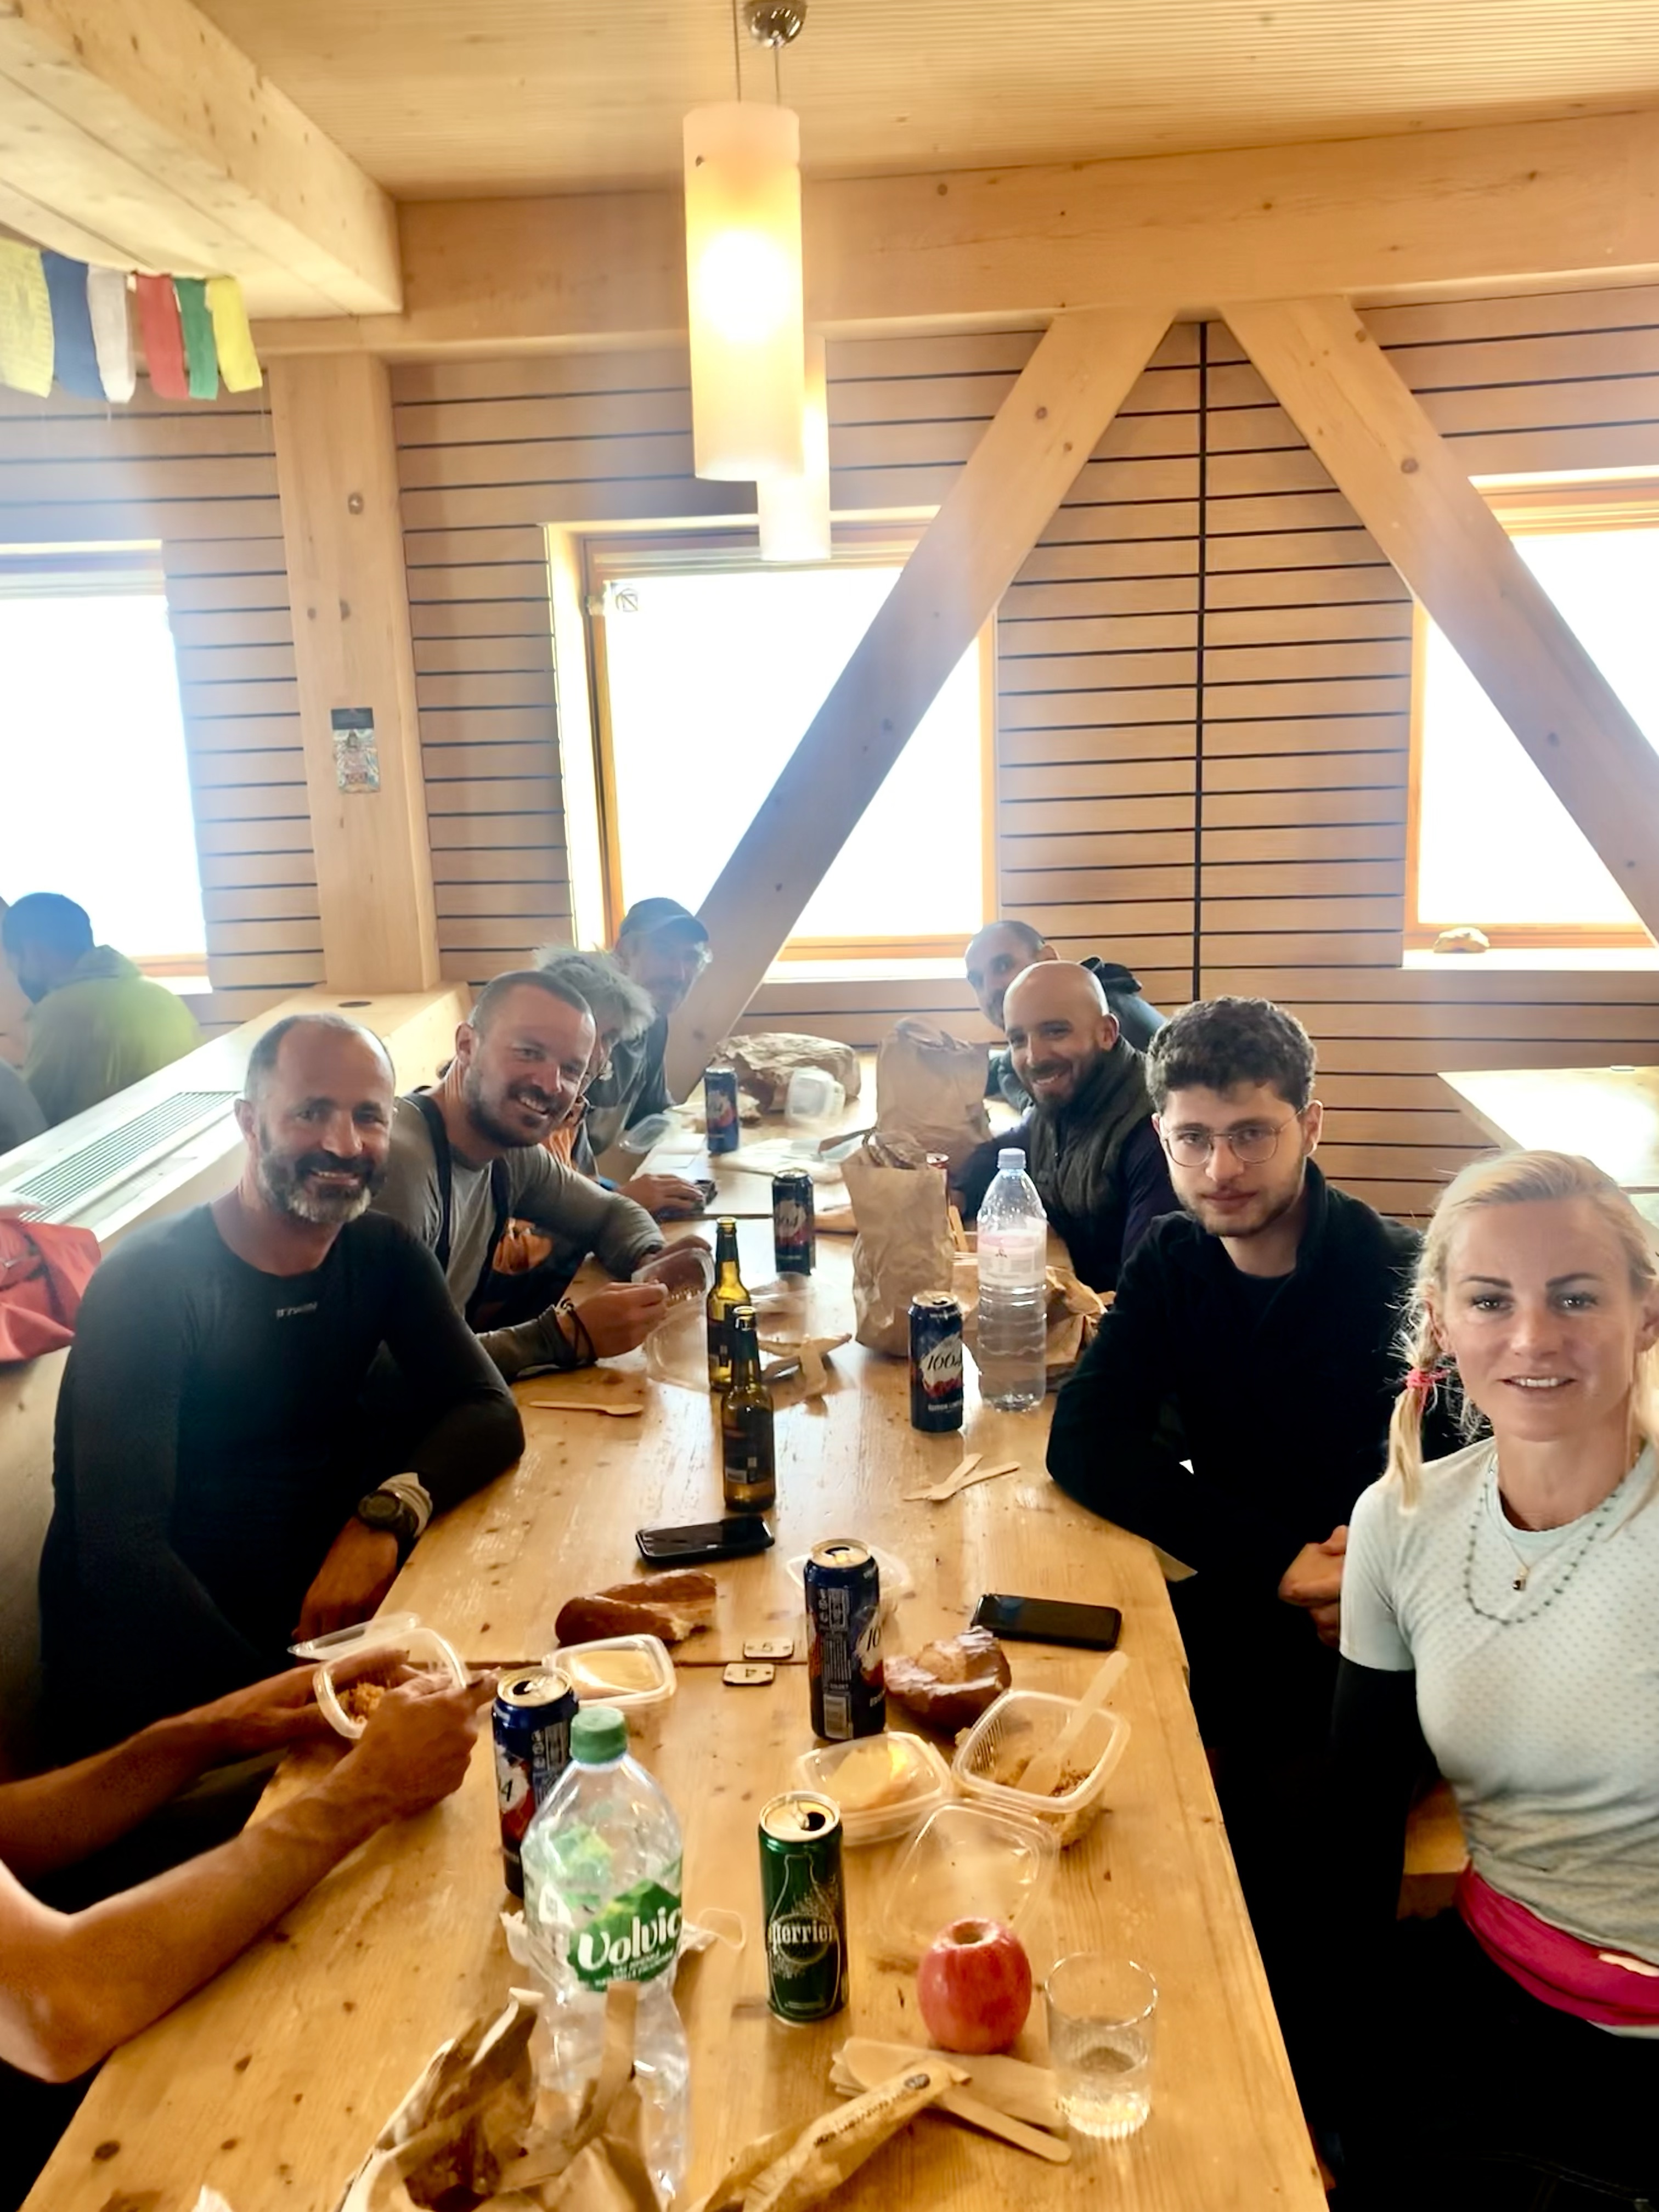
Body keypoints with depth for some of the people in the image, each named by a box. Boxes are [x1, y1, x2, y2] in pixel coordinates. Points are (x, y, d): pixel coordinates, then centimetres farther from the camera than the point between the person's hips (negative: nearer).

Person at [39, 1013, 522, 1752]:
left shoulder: (381, 1254, 4)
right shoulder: (148, 1284, -15)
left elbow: (488, 1412, -3)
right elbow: (120, 1549, -20)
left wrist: (388, 1511, -24)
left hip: (318, 1615, 6)